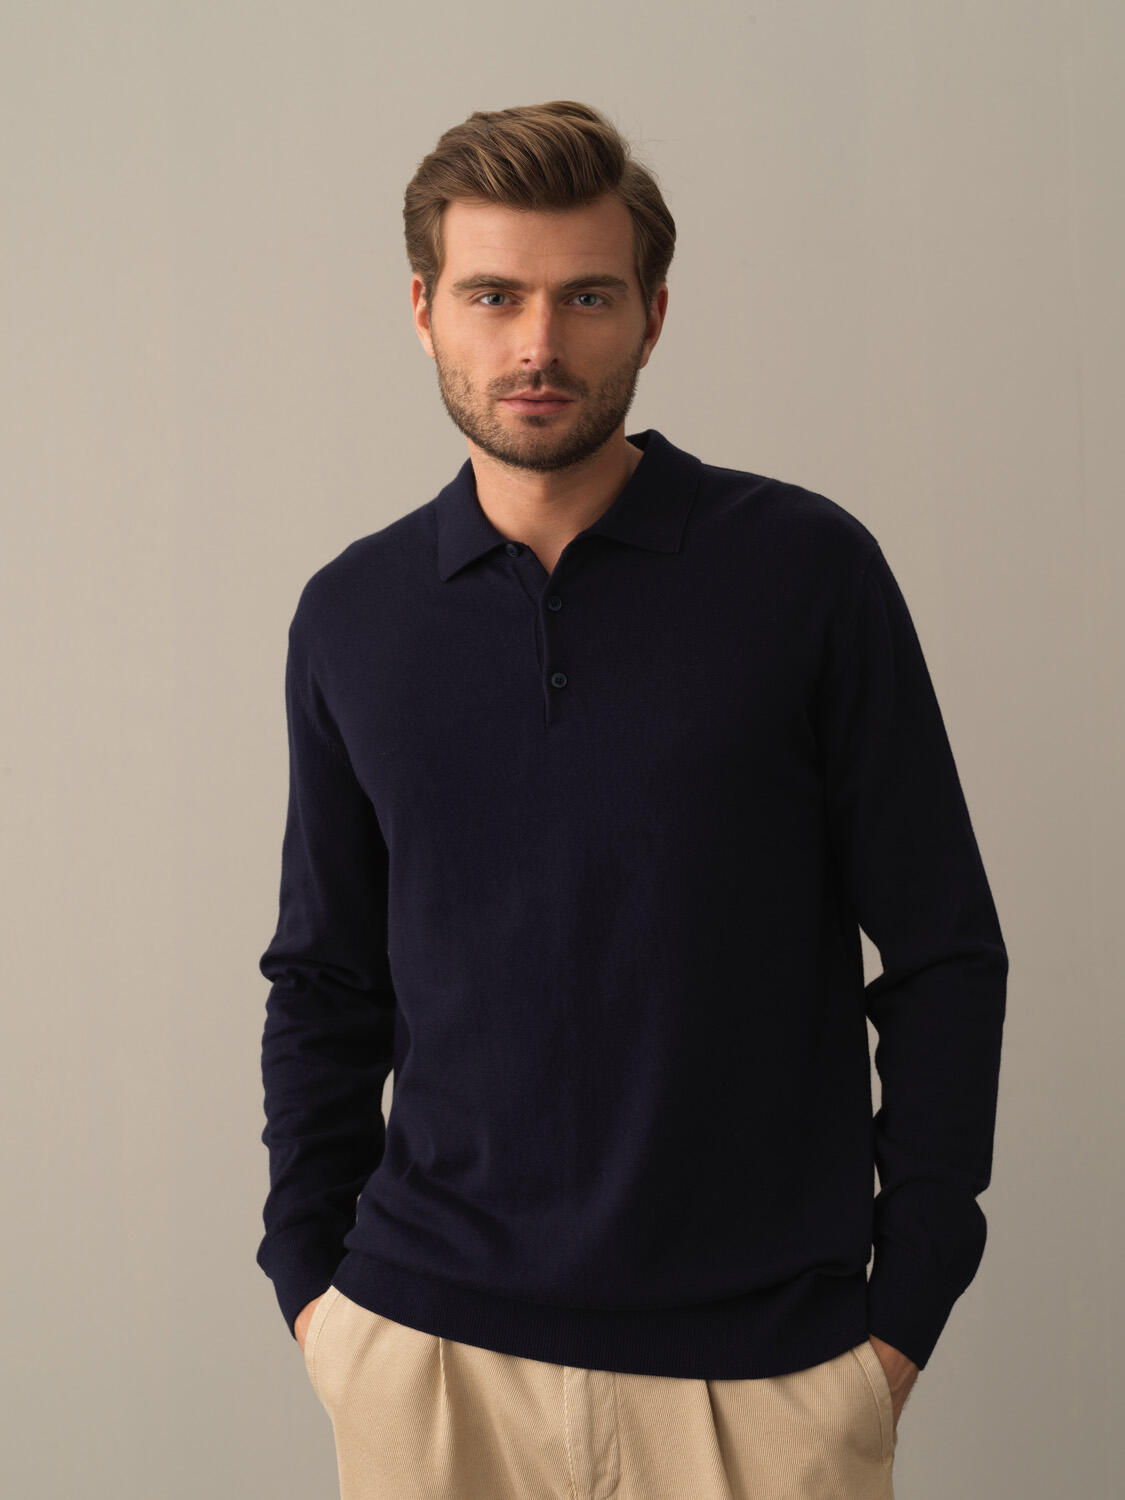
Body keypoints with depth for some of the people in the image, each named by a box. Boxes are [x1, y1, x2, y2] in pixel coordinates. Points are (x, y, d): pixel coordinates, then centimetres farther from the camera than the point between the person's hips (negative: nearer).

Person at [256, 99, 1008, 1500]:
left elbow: (943, 955, -3)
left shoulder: (805, 566, -7)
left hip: (759, 1353, -2)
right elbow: (324, 978, 10)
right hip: (427, 1346, 3)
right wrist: (308, 1273, 4)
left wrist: (908, 1307, -5)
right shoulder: (351, 614, 2)